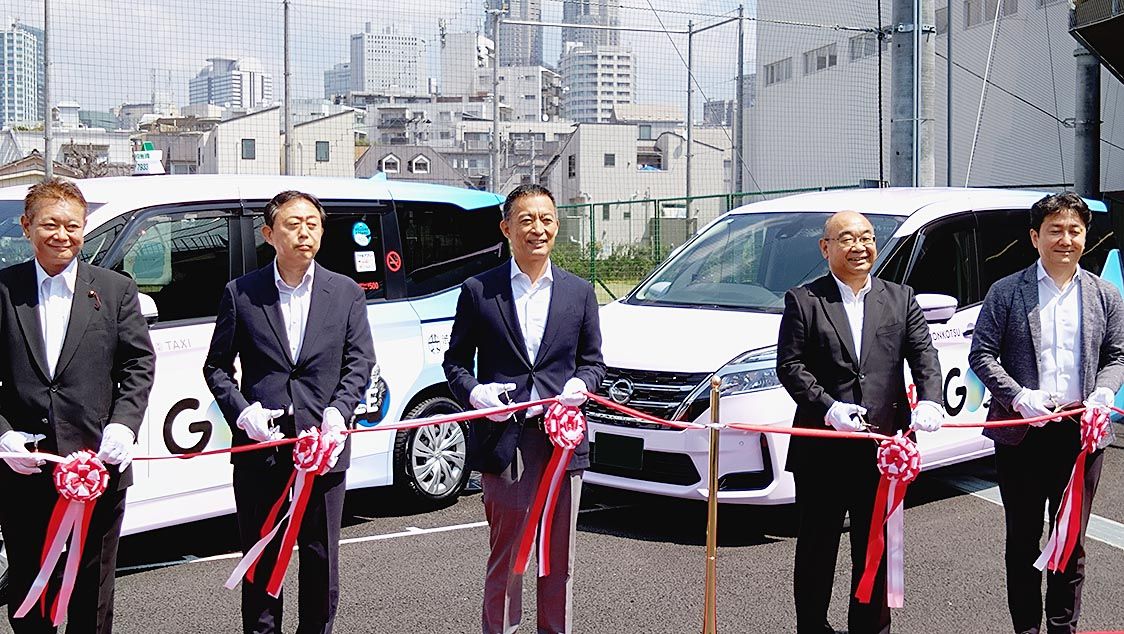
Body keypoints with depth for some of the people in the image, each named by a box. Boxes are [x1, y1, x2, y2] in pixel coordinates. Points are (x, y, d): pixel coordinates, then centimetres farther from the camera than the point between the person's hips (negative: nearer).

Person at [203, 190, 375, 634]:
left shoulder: (346, 293, 7)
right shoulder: (240, 294, 4)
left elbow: (360, 362, 5)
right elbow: (216, 366, 7)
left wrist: (339, 411, -12)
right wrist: (242, 412, -9)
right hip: (259, 444, 0)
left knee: (321, 557, 7)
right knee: (260, 558, 8)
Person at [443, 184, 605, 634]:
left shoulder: (579, 292, 10)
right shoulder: (478, 292, 4)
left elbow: (593, 360, 14)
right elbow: (455, 361, 8)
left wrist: (581, 383, -7)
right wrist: (473, 391, -12)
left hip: (563, 439, 2)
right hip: (504, 439, -2)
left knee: (559, 556, 9)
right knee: (505, 554, 3)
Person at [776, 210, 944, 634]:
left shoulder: (901, 299, 11)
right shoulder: (802, 301, 2)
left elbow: (925, 357, 1)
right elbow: (789, 366, -4)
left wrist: (929, 401, -18)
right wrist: (828, 407, -18)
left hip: (883, 444, 2)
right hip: (822, 451, -2)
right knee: (817, 547, 9)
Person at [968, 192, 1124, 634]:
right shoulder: (1006, 292, -1)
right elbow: (981, 354, -3)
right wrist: (1019, 397, -16)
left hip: (1082, 433, 2)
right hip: (1022, 433, -2)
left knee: (1072, 539, 9)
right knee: (1023, 539, 8)